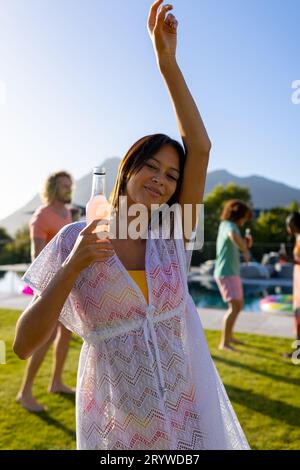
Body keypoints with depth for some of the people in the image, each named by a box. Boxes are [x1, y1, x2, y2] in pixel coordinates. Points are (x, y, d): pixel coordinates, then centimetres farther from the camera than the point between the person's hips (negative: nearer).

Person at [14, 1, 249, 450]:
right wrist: (72, 268, -24)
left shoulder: (173, 235, -5)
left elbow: (201, 148, -14)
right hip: (117, 422, -2)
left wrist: (168, 62, -16)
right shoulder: (75, 239, -11)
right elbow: (24, 344, -12)